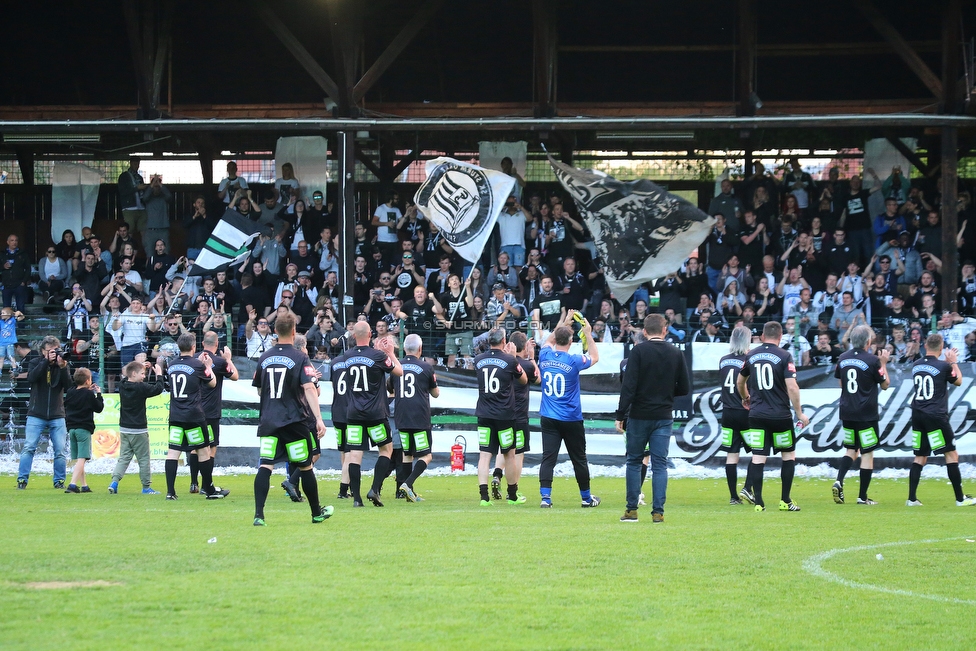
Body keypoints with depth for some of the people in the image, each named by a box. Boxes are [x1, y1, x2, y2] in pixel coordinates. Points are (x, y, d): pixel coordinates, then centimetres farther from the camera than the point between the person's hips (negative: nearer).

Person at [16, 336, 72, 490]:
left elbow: (68, 386, -6)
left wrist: (62, 367, -20)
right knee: (29, 448, -8)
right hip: (36, 415, -1)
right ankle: (22, 480, -4)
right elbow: (31, 378, -18)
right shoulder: (35, 363, 3)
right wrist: (46, 361, -23)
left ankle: (59, 481, 9)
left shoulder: (62, 364, 5)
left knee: (60, 451, -1)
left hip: (57, 415, 2)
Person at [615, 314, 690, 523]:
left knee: (634, 462, 9)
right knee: (660, 464, 4)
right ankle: (658, 511, -1)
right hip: (664, 417, 2)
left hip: (639, 416, -2)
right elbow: (684, 388, 6)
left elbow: (628, 386, -13)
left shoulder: (638, 351, -8)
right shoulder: (676, 354, 2)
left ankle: (631, 510, 8)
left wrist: (621, 415, -9)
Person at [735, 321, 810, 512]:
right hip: (780, 415, -3)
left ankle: (758, 502, -4)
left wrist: (745, 398, 43)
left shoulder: (751, 356, 6)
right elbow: (792, 387, -15)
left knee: (758, 458, 1)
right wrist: (799, 413, -7)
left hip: (757, 415, 3)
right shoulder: (784, 356, -7)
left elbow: (740, 383, 22)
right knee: (789, 455, 12)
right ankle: (785, 501, 11)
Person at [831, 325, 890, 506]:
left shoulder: (843, 359, 4)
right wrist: (883, 364, 10)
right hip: (866, 414, -5)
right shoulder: (872, 361, -12)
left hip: (847, 412, 5)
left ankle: (839, 481, -5)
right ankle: (863, 496, 4)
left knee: (851, 449, 18)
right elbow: (885, 385, -2)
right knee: (867, 453, 3)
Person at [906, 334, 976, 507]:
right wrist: (953, 362, 21)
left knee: (920, 457, 11)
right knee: (951, 454, 0)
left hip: (918, 415, 6)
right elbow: (958, 381, 9)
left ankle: (912, 498, 6)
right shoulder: (943, 367, -9)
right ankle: (960, 498, -1)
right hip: (936, 415, -6)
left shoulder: (916, 366, 8)